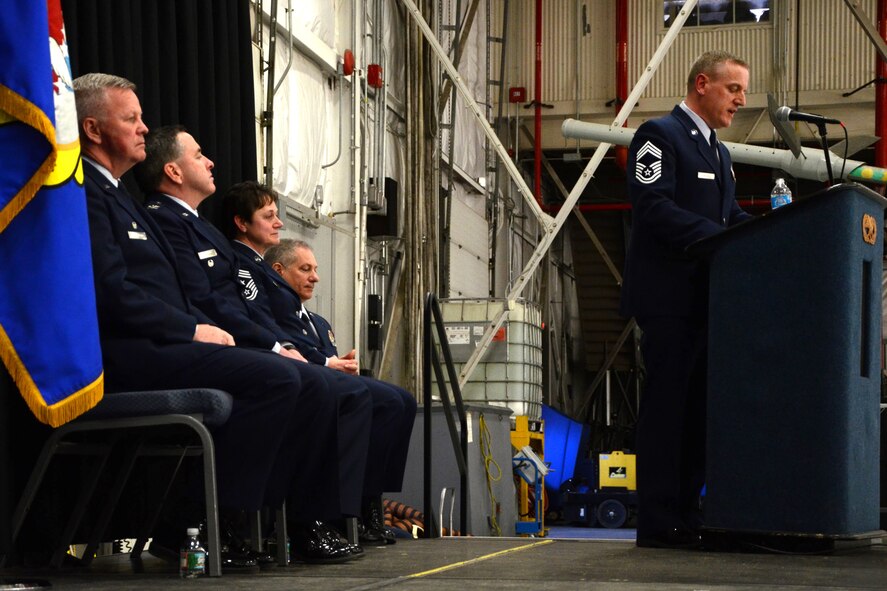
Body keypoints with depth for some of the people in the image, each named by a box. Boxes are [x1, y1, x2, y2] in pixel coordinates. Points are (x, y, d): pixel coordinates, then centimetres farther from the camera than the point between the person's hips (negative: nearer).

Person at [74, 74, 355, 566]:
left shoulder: (115, 193, 25)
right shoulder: (84, 193, -7)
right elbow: (111, 291, -19)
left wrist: (208, 329, 5)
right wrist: (193, 331, -13)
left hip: (162, 343, 10)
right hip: (124, 355, -10)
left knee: (310, 387, 0)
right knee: (274, 377, -25)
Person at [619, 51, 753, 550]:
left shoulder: (719, 153, 24)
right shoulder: (660, 135, -4)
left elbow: (732, 218, 20)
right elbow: (655, 208, -17)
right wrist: (723, 238, -23)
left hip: (707, 299, 9)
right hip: (670, 298, -8)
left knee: (700, 408, 7)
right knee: (667, 405, -7)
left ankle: (686, 514, 11)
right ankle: (660, 523, -4)